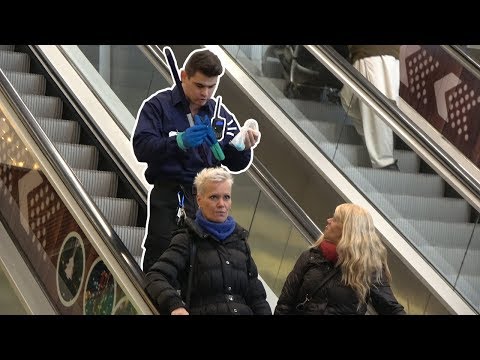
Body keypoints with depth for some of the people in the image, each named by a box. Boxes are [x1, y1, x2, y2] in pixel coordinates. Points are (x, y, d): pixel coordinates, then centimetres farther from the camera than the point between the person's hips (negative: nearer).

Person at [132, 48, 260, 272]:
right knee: (160, 253, -6)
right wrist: (180, 141, -24)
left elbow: (235, 165, 14)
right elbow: (141, 148, -11)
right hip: (167, 194, -3)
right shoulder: (158, 106, 2)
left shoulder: (220, 115, 13)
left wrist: (244, 149, -9)